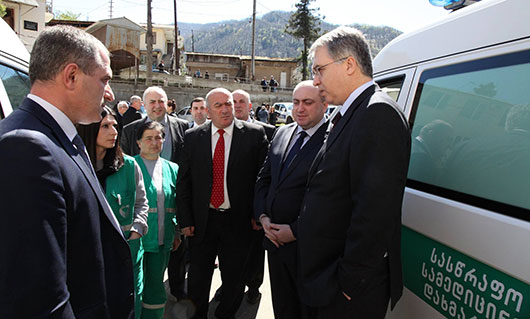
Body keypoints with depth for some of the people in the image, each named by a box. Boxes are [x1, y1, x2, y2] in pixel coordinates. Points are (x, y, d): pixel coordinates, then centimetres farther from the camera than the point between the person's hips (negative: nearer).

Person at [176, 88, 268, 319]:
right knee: (198, 277, 17)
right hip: (202, 220, 2)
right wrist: (185, 220, -3)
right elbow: (183, 182, 2)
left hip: (238, 221, -1)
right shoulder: (193, 137, 1)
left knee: (234, 278, 16)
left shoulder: (254, 134, -5)